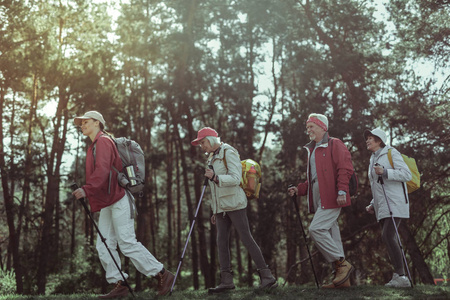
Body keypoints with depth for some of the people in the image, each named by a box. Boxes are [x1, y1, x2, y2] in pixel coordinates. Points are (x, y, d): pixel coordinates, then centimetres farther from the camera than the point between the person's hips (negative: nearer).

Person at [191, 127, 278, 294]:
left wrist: (215, 177, -30)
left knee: (246, 239, -10)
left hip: (234, 203, -8)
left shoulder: (229, 153, -5)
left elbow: (235, 178, -17)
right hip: (221, 207, 8)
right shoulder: (212, 157, 21)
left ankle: (267, 277, -7)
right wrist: (215, 211, 21)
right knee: (221, 241, -1)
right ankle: (226, 281, 0)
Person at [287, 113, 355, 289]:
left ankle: (342, 264, -9)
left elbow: (345, 168, -12)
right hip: (319, 201, 9)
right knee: (330, 236, 6)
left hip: (332, 198, -9)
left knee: (316, 229, -19)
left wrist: (342, 191, -21)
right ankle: (342, 277, 10)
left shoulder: (335, 145, -1)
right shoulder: (311, 151, 24)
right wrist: (299, 189, 12)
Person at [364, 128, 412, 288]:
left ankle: (401, 276, -18)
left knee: (388, 236, -20)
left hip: (395, 203, -8)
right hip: (382, 207, 8)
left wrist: (385, 172, -20)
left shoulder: (391, 153, -1)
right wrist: (372, 205, 18)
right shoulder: (373, 160, 23)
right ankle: (398, 276, 5)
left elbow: (407, 174, -12)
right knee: (388, 239, 3)